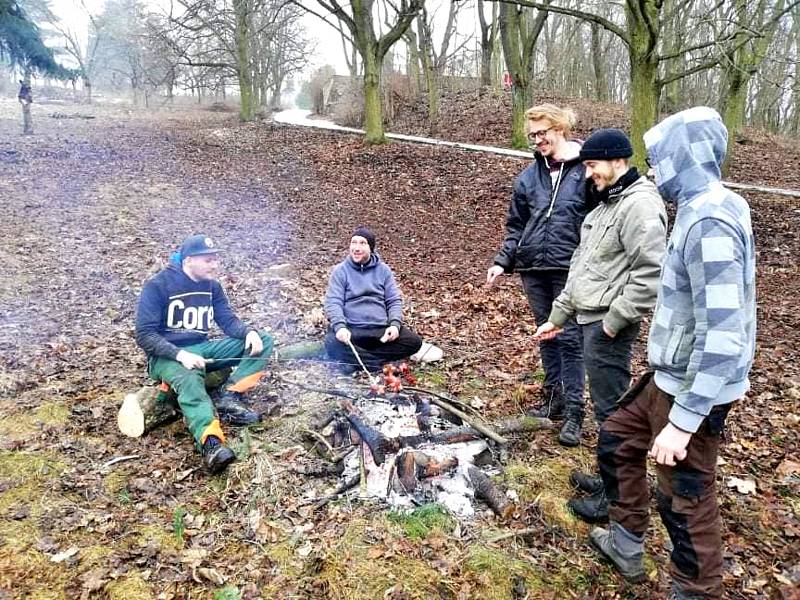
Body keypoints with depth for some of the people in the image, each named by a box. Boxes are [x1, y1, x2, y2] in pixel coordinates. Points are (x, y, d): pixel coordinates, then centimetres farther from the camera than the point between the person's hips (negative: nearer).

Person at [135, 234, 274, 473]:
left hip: (201, 349, 6)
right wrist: (180, 355, -30)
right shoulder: (157, 286, -11)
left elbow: (228, 320, 5)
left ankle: (230, 398, -24)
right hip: (167, 355, -6)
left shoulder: (212, 285, 7)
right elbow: (145, 335, -15)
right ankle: (211, 442, -62)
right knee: (189, 381, -42)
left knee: (263, 340, -9)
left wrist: (249, 332, -19)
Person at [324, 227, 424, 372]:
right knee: (332, 344, -34)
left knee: (414, 342, -20)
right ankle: (376, 362, -19)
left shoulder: (383, 270, 12)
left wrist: (395, 324, -11)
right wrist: (340, 326, -24)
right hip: (351, 328, -3)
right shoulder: (340, 270, 5)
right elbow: (333, 302, -5)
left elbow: (395, 301, 8)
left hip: (382, 328, 3)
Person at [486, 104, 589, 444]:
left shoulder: (584, 170, -4)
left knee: (570, 337, -2)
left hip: (569, 268, -5)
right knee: (546, 335, 13)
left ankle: (574, 411, 8)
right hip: (533, 267, 5)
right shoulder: (529, 176, 10)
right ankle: (553, 399, 26)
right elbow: (516, 225, 13)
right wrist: (503, 261, 2)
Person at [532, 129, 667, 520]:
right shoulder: (607, 203, 17)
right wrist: (557, 316, 21)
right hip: (591, 320, 10)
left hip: (608, 327, -10)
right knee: (605, 404, 19)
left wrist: (614, 320, -19)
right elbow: (582, 266, 21)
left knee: (611, 410, 0)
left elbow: (651, 274, -24)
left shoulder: (639, 204, -15)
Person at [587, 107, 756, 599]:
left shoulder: (709, 222, -25)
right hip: (670, 375, 10)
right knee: (617, 438, 22)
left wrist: (683, 421, -26)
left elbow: (722, 335, -29)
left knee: (686, 498, 6)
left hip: (692, 387, -10)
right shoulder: (706, 209, 7)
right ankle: (627, 542, 39)